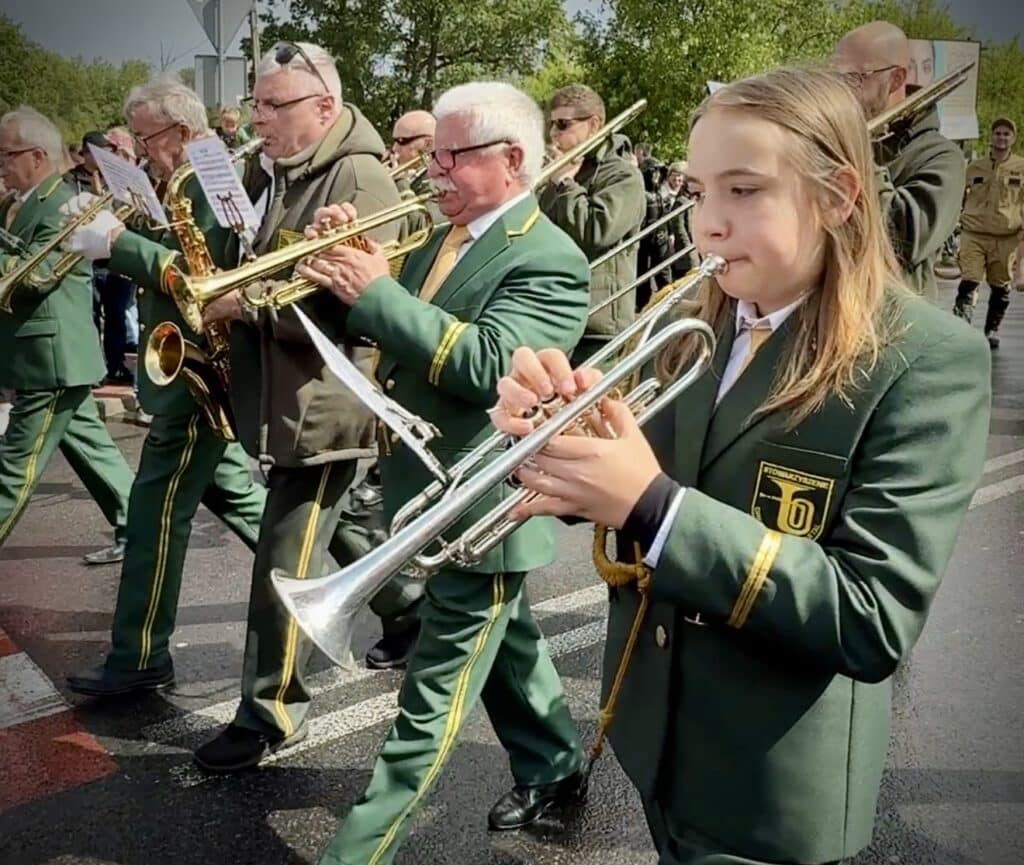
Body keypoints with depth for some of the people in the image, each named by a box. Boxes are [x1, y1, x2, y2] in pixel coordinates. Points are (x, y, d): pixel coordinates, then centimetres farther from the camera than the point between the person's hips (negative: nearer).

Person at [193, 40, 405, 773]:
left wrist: (247, 302, -22)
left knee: (287, 565, -2)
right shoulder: (270, 173, 14)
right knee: (334, 527, 22)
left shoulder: (360, 177, -14)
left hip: (322, 398, -9)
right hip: (277, 390, 9)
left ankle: (273, 714, 12)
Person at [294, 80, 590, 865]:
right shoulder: (441, 244, 10)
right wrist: (348, 269, -6)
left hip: (484, 509, -9)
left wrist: (375, 290, -26)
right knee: (503, 641, 25)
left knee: (431, 703, 1)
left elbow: (486, 363, -29)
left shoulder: (548, 260, -16)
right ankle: (554, 765, 46)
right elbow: (397, 336, 12)